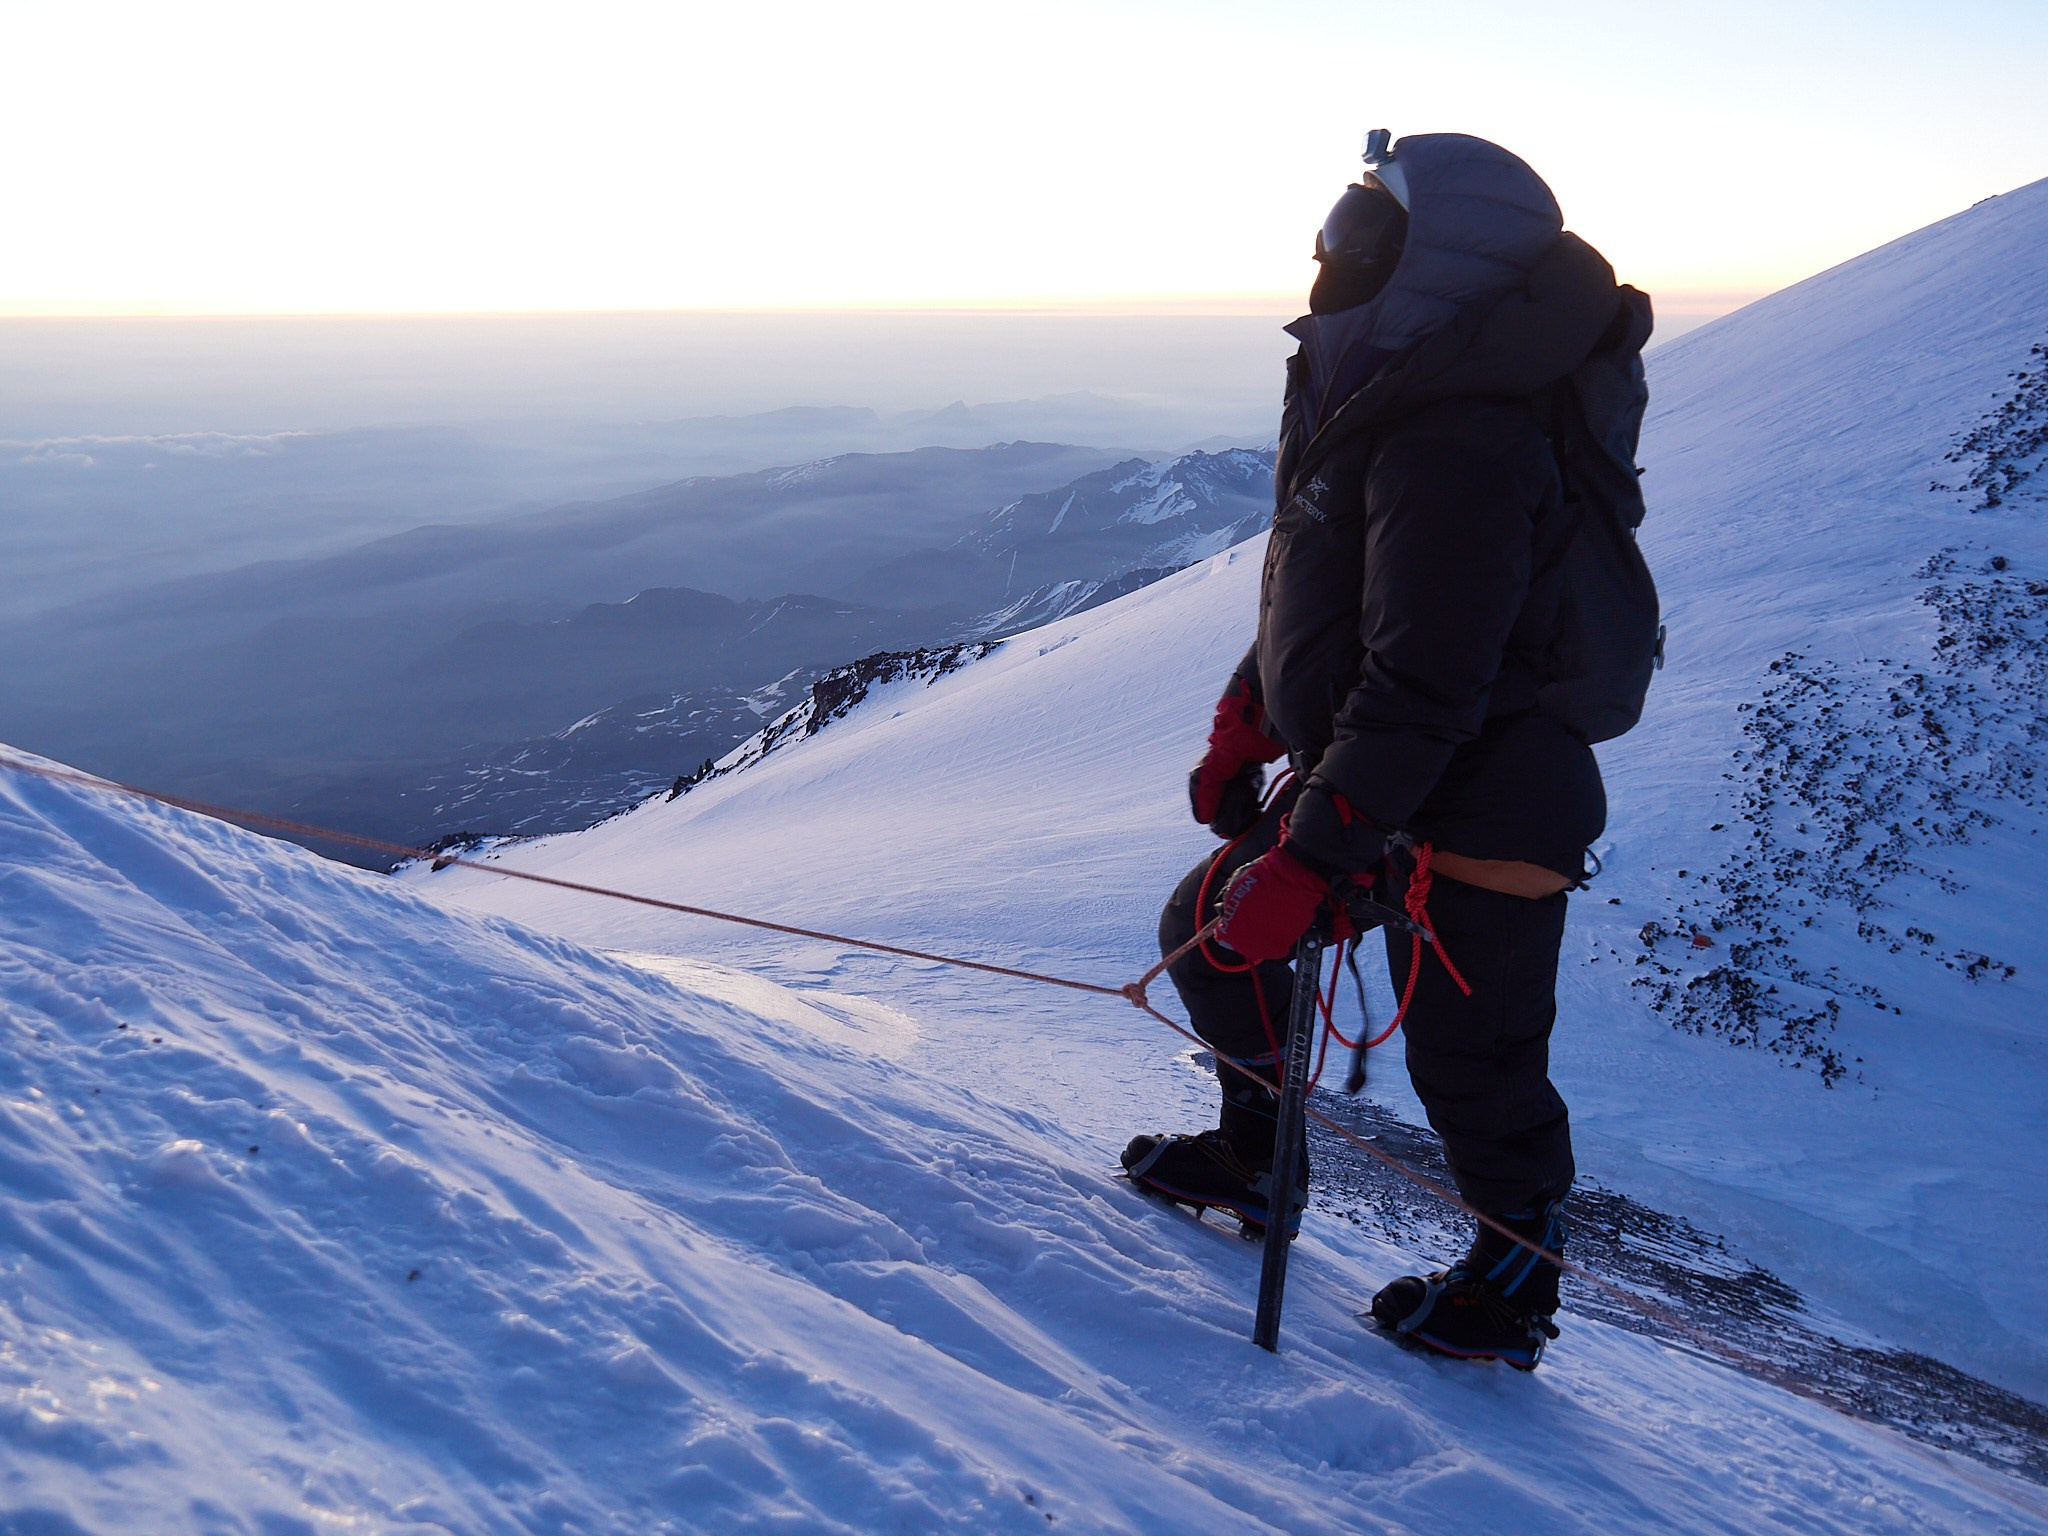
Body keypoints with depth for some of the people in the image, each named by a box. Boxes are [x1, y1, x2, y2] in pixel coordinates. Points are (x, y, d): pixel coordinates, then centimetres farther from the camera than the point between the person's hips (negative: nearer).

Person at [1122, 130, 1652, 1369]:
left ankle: (1515, 1290, 31)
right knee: (1209, 929, 16)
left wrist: (1305, 861, -28)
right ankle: (1256, 1155, 36)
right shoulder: (1376, 402, 4)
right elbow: (1314, 595, 16)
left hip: (1475, 819, -10)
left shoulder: (1457, 451, -28)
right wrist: (1245, 728, 18)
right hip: (1364, 775, 10)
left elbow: (1420, 695, -30)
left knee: (1473, 1072, 5)